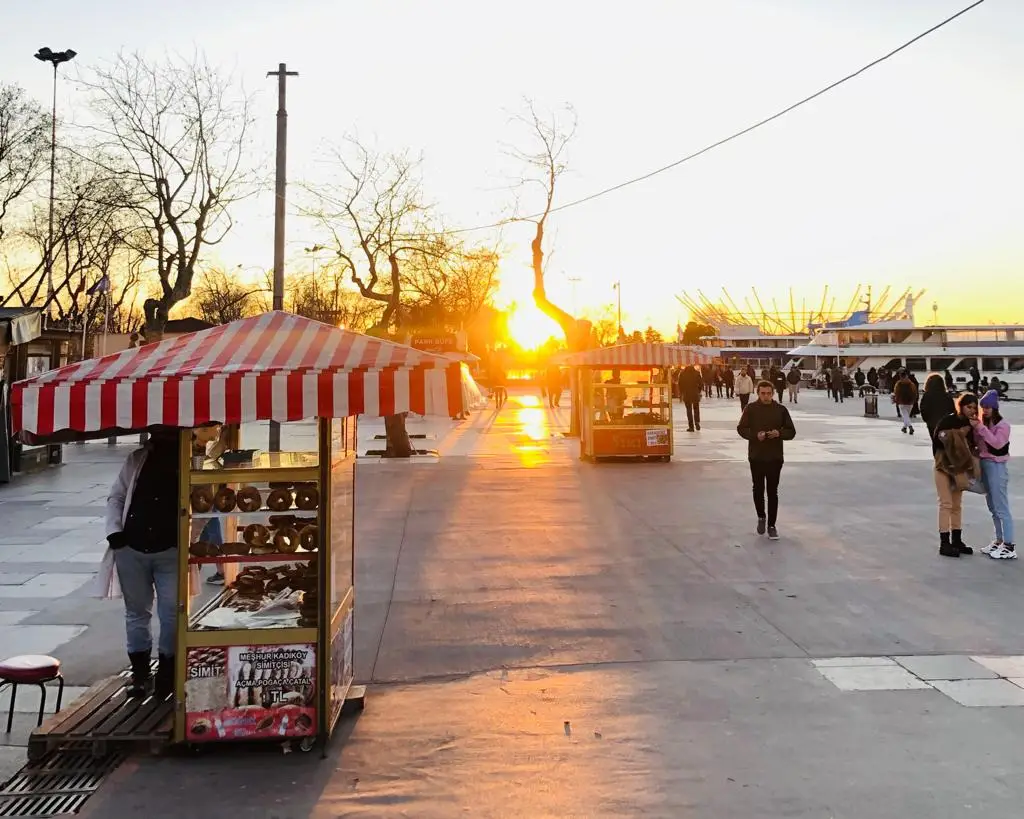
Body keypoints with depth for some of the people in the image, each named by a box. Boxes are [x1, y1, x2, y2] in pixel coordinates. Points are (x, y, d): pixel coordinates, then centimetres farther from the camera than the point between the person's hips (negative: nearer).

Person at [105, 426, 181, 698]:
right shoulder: (136, 460, 8)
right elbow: (116, 497, 13)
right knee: (137, 611, 11)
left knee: (171, 614, -1)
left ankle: (167, 675, 14)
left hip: (171, 551, -3)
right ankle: (139, 673, 23)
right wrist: (114, 530, -1)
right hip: (132, 549, 3)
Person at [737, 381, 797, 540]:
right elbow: (741, 428, 0)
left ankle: (771, 525, 10)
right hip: (756, 456, 0)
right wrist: (755, 435, -18)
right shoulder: (751, 409, -2)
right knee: (758, 489, 9)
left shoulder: (781, 409, 0)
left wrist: (779, 433, -18)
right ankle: (761, 516, 33)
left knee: (772, 491, 2)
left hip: (775, 457, 0)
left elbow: (791, 432, 3)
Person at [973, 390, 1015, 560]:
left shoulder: (1003, 424, -11)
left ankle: (1009, 547, -5)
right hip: (984, 464, 8)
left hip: (997, 467, -8)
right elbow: (976, 442, 5)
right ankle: (999, 540, 23)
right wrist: (974, 428, -10)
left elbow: (997, 443, -24)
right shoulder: (983, 422, 9)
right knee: (993, 507, 14)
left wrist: (981, 428, -26)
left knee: (1001, 508, -7)